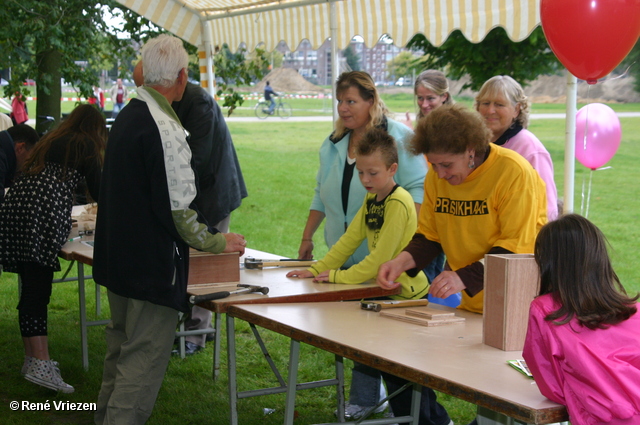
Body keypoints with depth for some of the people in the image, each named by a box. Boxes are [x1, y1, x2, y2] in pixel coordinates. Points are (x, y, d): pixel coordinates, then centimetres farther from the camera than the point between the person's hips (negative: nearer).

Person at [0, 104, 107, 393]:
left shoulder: (51, 140, 29)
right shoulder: (85, 146, 7)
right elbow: (97, 190, 7)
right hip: (42, 216, -7)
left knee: (31, 290, 11)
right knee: (38, 291, -13)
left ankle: (32, 358, 16)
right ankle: (39, 366, -18)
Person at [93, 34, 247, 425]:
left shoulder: (128, 115, 8)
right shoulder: (165, 129, -21)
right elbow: (177, 209, -20)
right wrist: (217, 242, -4)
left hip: (117, 256, 10)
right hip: (153, 262, -10)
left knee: (122, 346, 23)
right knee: (145, 357, -2)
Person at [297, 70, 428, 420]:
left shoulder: (397, 137, -8)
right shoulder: (334, 144, 14)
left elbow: (418, 189, -12)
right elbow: (322, 194, 22)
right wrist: (307, 238, 20)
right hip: (345, 256, 6)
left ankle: (364, 398, 5)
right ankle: (372, 392, 16)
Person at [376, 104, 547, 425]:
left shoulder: (514, 173, -18)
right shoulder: (437, 177, 2)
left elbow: (516, 249, -21)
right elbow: (428, 236, 9)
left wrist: (464, 278, -31)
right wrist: (403, 261, -11)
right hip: (467, 307, 6)